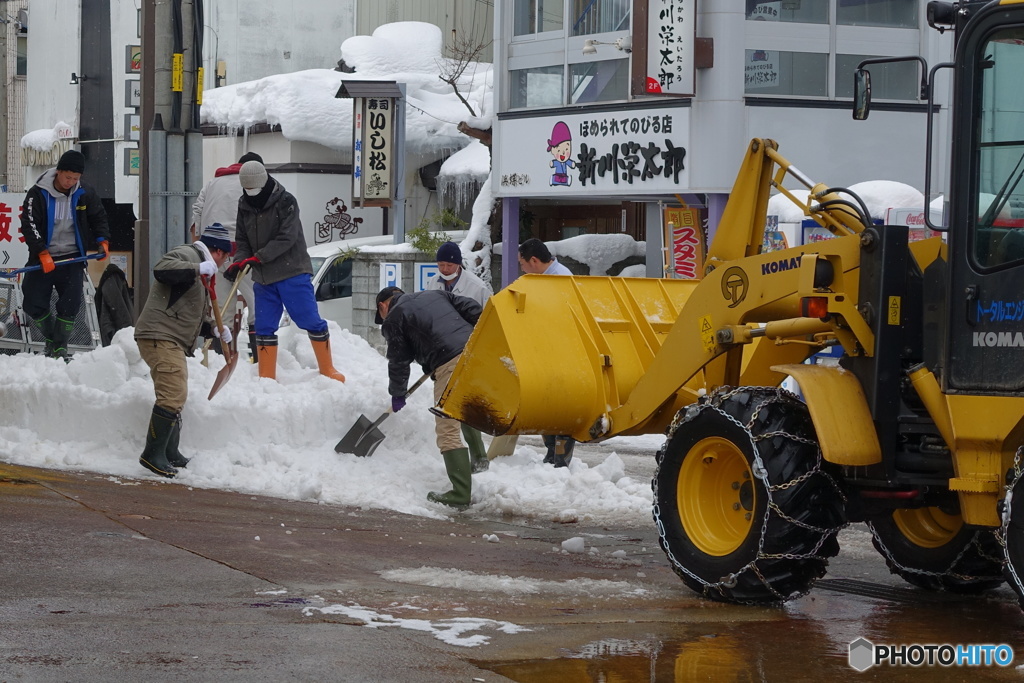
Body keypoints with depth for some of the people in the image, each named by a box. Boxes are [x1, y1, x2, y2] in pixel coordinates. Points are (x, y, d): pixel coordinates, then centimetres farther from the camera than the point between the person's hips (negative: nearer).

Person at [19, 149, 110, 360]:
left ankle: (60, 347, 4)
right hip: (42, 258, -1)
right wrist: (42, 254, -22)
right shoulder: (38, 194, -9)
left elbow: (99, 218, 11)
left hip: (72, 259, 1)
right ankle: (51, 338, 20)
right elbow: (29, 226, -13)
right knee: (33, 305, -4)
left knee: (71, 305, -11)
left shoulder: (85, 194, -1)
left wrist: (102, 240, -7)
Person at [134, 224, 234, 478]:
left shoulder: (201, 267, 26)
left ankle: (170, 454, 25)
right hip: (159, 336, -11)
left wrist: (218, 327, 26)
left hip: (173, 342, 11)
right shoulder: (186, 254, -7)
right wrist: (197, 269, -32)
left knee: (174, 397, 17)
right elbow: (161, 269, -28)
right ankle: (153, 454, -16)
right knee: (173, 395, -18)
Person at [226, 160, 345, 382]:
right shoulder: (245, 206, 7)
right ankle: (267, 378, 12)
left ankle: (327, 370, 9)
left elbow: (287, 238, -18)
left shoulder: (285, 201, -10)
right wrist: (239, 261, -10)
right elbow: (242, 241, 11)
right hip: (263, 278, 5)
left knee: (310, 321, -3)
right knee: (264, 328, 4)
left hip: (293, 274, -5)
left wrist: (257, 257, -23)